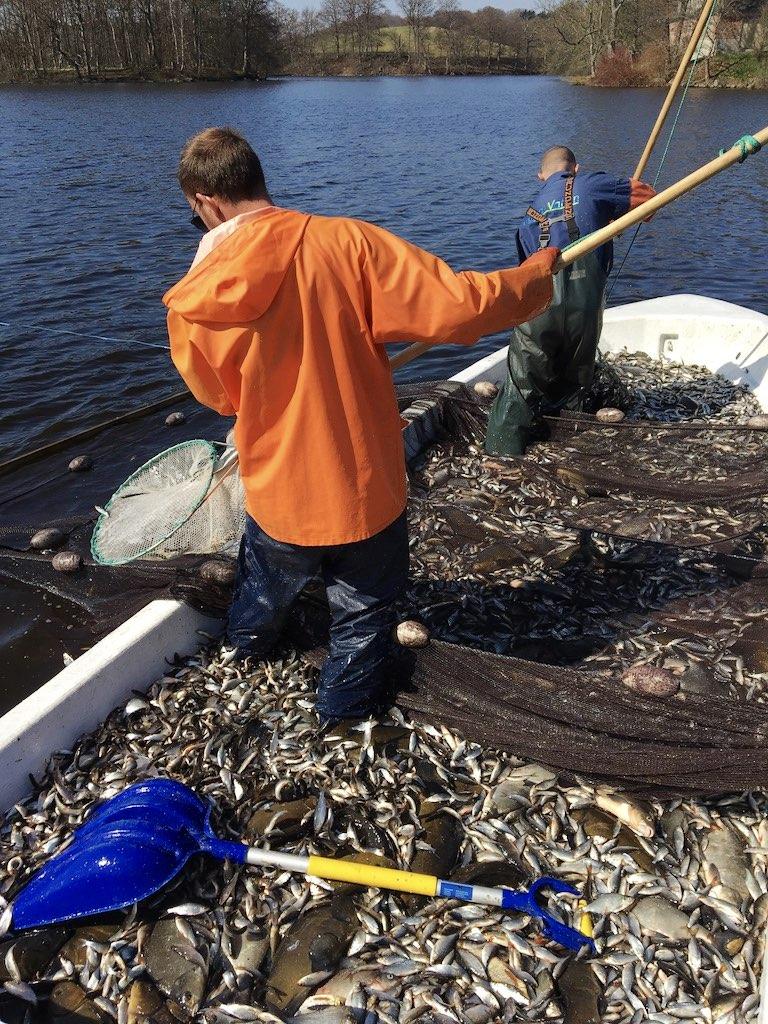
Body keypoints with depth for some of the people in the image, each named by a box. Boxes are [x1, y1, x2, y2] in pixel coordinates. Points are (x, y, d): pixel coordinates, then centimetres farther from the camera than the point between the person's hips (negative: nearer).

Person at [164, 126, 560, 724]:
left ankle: (249, 644, 63)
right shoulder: (344, 243, -18)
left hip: (276, 497, 4)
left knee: (266, 582, 34)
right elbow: (458, 306, -21)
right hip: (363, 492, -3)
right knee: (363, 613, 23)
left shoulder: (193, 303, -8)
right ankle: (343, 704, 44)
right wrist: (539, 274, -2)